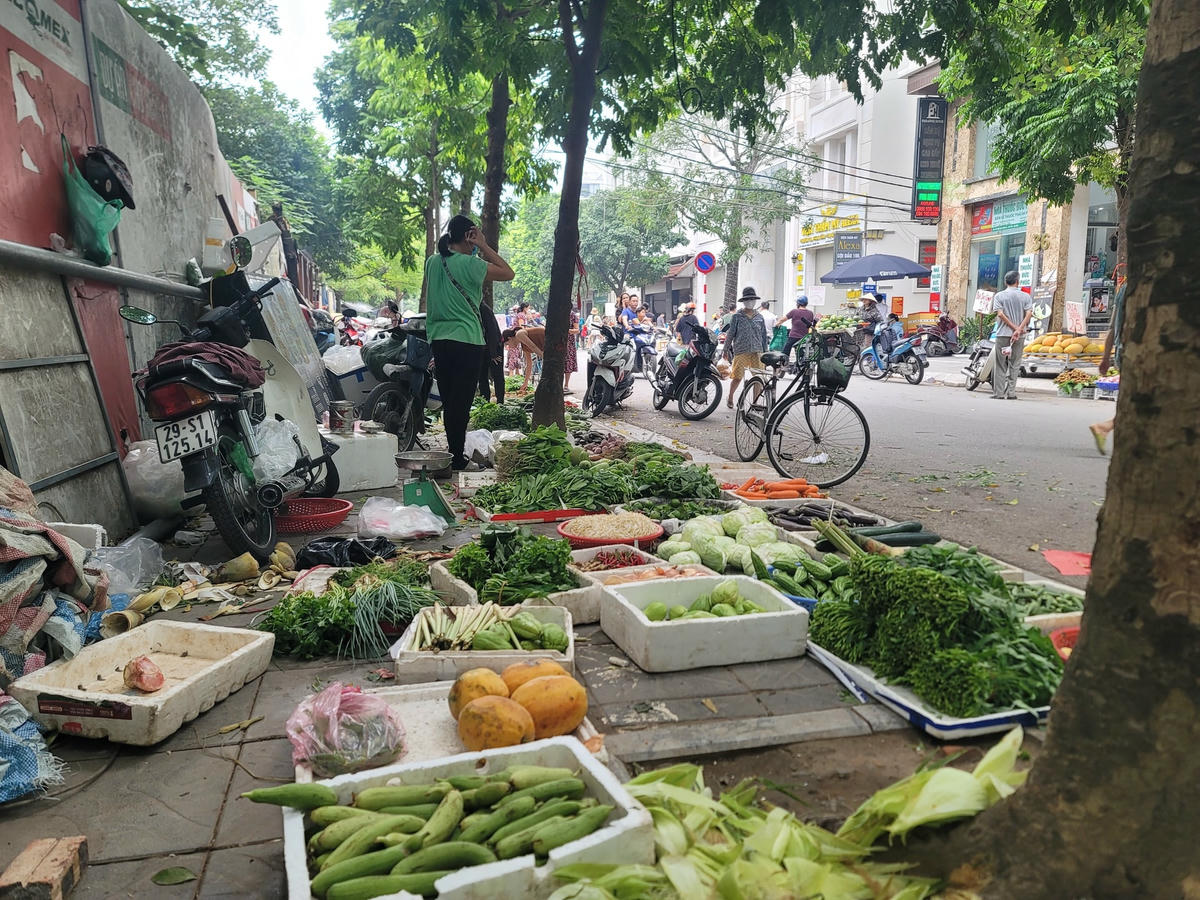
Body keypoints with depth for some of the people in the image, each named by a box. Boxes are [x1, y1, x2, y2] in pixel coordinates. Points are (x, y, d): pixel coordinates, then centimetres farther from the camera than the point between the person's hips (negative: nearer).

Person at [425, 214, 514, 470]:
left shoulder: (432, 262, 7)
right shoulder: (470, 264, -12)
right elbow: (508, 273, -3)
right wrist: (483, 246, -2)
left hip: (438, 340, 7)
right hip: (466, 341, -7)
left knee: (448, 401, 13)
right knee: (461, 402, -2)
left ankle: (451, 454, 22)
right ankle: (457, 459, 2)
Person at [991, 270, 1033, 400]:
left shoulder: (999, 296, 1)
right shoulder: (1025, 296, 5)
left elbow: (1000, 314, -10)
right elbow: (1029, 314, -8)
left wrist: (1014, 328, -9)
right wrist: (1019, 329, -14)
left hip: (1003, 334, -1)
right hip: (1020, 336, 1)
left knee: (1001, 365, 3)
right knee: (1014, 365, 8)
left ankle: (999, 393, 2)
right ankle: (1011, 393, 7)